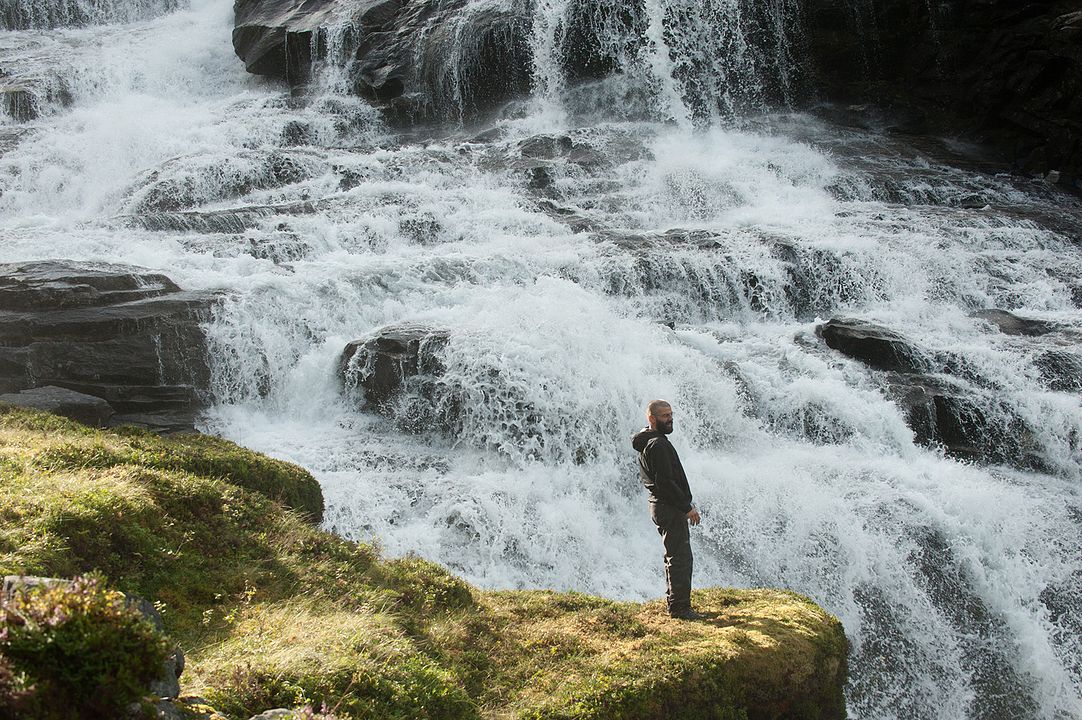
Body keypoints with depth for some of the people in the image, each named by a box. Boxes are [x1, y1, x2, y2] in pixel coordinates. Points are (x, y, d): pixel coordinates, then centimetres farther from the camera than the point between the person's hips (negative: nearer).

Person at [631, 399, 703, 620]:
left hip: (663, 507, 11)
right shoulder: (658, 444, -17)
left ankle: (674, 604, 22)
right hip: (670, 509, -11)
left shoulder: (648, 443, 17)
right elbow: (665, 482, -24)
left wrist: (685, 505, 20)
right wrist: (687, 507, -18)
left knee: (674, 557, 16)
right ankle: (680, 607, -6)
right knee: (681, 557, -9)